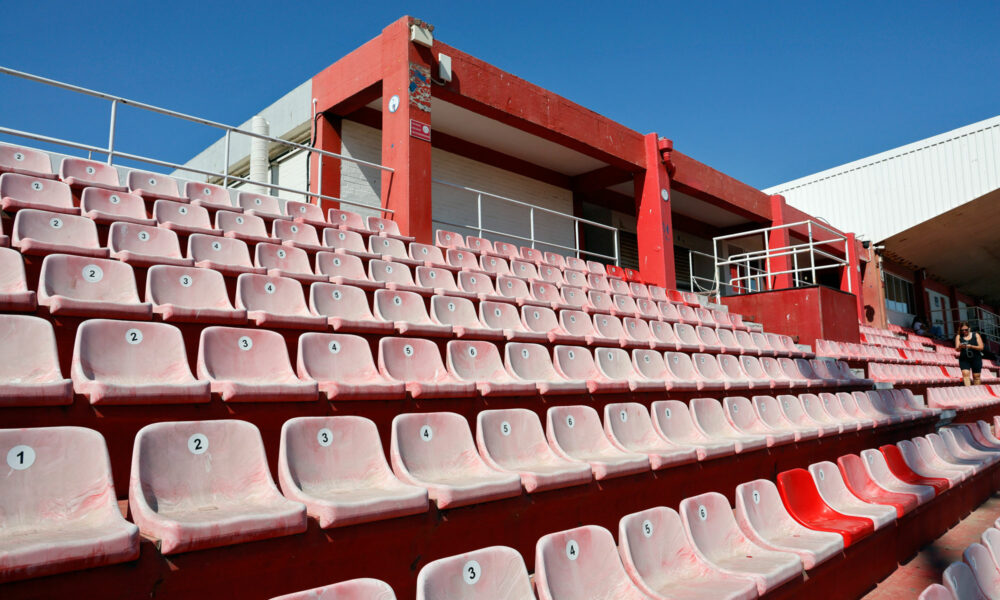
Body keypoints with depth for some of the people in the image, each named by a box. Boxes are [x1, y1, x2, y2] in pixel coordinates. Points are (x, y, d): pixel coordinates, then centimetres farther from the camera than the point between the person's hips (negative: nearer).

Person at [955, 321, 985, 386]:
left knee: (976, 376, 7)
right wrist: (960, 347, -25)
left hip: (976, 359, 1)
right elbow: (957, 349, -2)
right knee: (965, 373, -19)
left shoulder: (976, 335, 3)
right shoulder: (959, 336, 4)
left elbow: (981, 347, -3)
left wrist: (971, 346, -20)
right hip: (964, 359, -1)